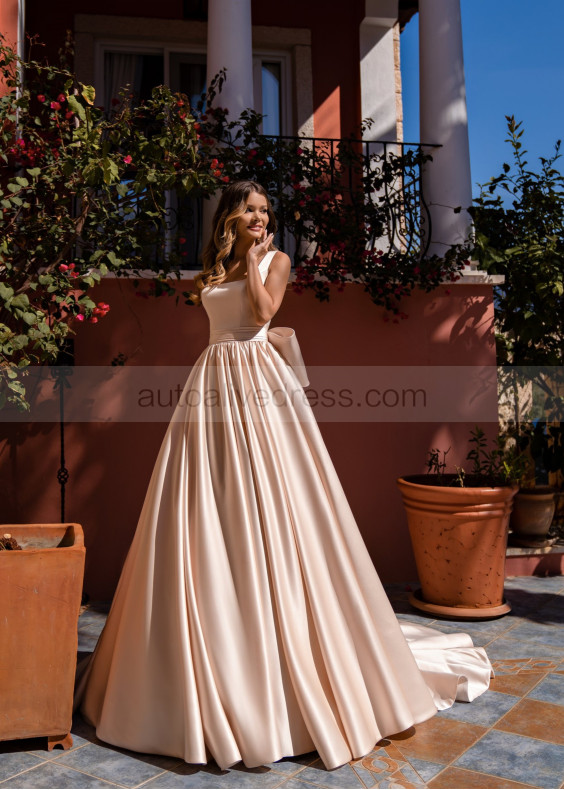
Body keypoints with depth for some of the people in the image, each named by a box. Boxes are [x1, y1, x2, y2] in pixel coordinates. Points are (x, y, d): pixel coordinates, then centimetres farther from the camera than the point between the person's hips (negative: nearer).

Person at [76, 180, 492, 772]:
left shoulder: (276, 260, 8)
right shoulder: (212, 266, 20)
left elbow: (263, 310, -8)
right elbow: (201, 293, 3)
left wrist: (251, 257, -1)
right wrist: (227, 246, 6)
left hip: (259, 381, -4)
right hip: (213, 381, 5)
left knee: (268, 510, -7)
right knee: (204, 519, 3)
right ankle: (212, 662, 18)